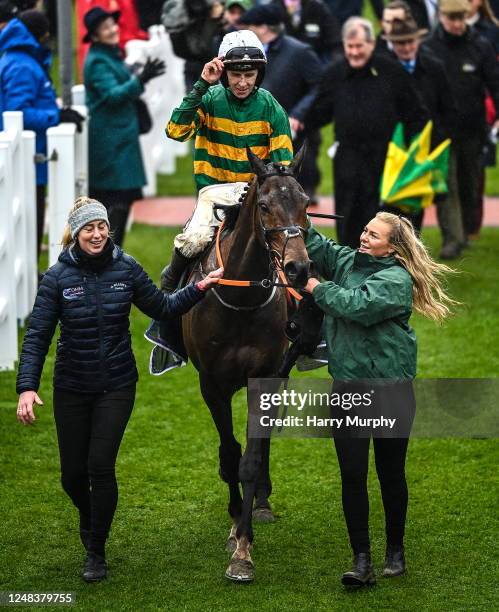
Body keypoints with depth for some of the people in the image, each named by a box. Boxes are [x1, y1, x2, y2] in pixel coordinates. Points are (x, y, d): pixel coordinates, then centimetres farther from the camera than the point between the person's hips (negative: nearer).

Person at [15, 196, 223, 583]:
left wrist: (199, 289, -6)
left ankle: (96, 551, 7)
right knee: (73, 473, 7)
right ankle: (89, 518, 42)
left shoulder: (126, 269, -4)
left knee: (100, 465, -10)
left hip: (116, 386, 0)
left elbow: (162, 309, 8)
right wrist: (27, 387, -19)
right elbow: (37, 336, -10)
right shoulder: (58, 276, -9)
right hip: (72, 388, 0)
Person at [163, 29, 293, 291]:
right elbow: (176, 130, -20)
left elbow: (283, 162, 0)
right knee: (194, 240, -26)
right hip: (216, 189, -2)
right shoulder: (210, 100, -4)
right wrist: (201, 85, -21)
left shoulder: (270, 107, -1)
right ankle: (171, 281, 5)